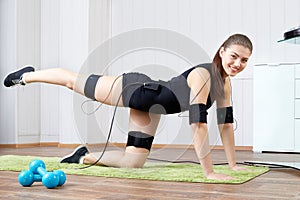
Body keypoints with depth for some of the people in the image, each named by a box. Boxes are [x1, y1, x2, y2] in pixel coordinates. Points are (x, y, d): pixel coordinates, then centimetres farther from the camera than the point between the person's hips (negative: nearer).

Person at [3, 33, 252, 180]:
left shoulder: (225, 83, -8)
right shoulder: (202, 75, -33)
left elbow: (226, 123, 0)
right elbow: (198, 125, -38)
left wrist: (233, 164, -2)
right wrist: (209, 172, -37)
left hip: (149, 108, 7)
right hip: (134, 90, -7)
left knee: (132, 163, 7)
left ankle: (84, 156, 30)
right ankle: (27, 75, 40)